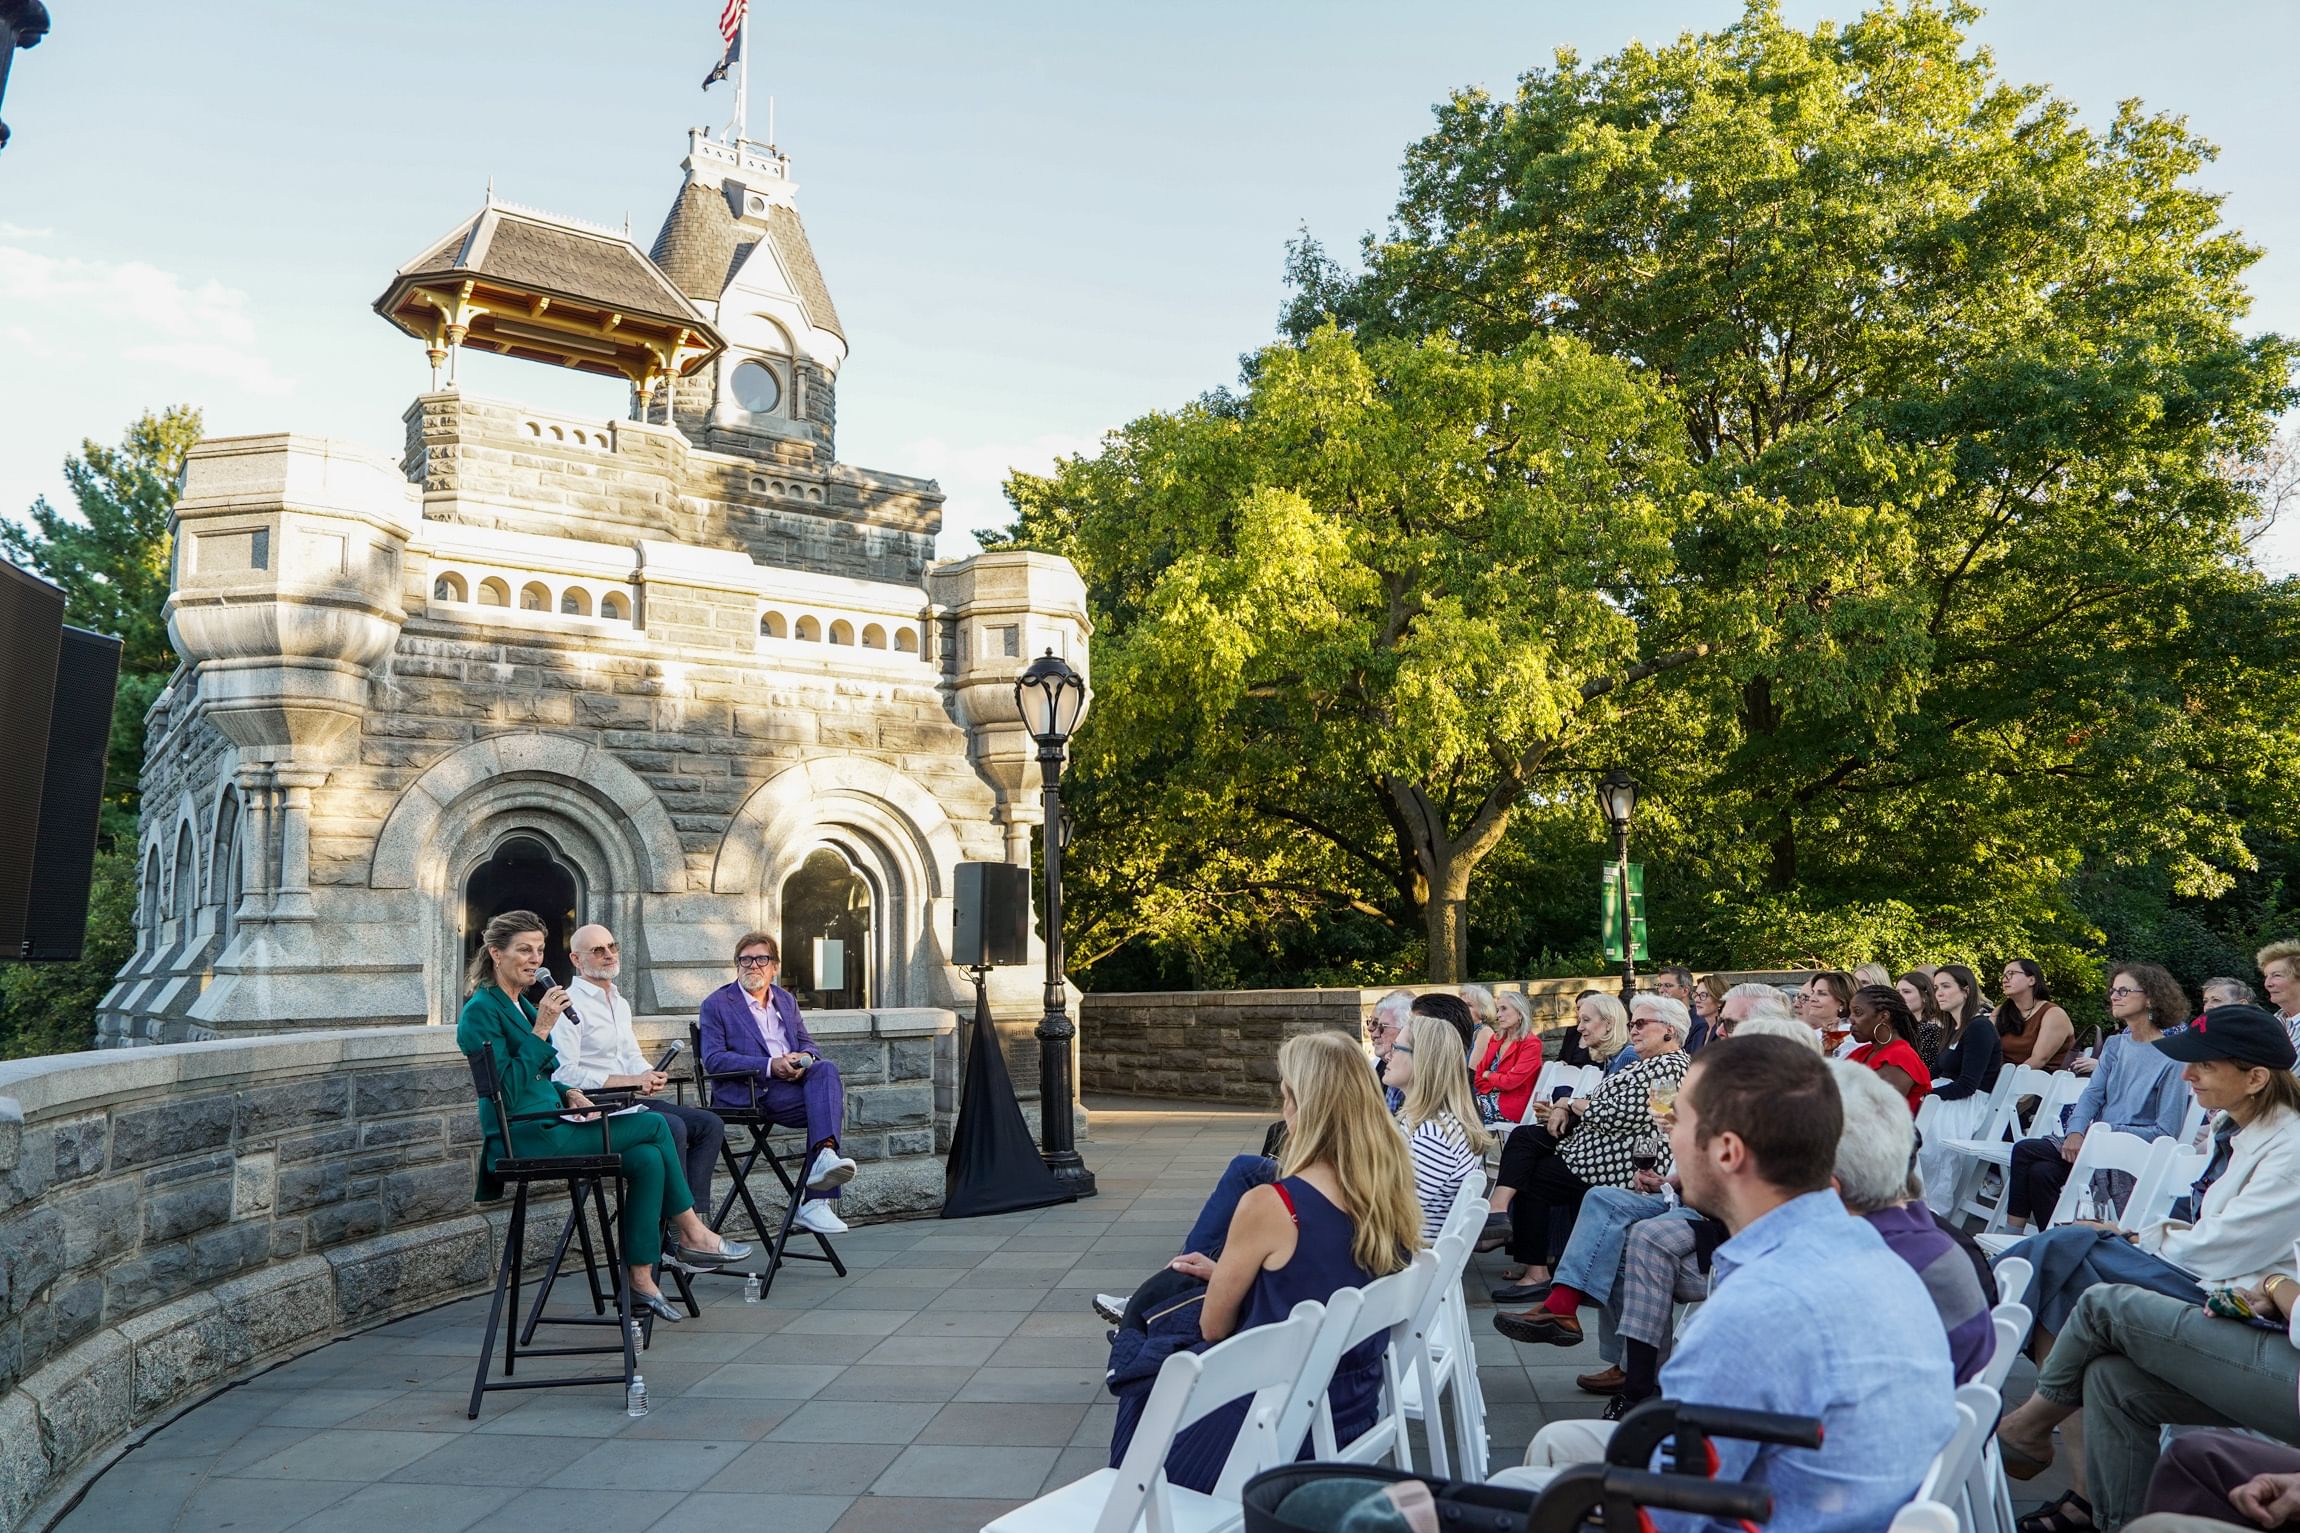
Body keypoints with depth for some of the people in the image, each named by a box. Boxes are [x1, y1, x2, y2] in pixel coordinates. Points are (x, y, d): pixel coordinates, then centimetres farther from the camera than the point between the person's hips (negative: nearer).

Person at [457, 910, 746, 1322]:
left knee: (647, 1158, -9)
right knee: (654, 1126, -13)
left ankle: (640, 1280, -6)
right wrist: (541, 1030, -22)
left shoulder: (522, 1005, 16)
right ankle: (691, 1235, -2)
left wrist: (569, 1093, 6)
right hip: (523, 1139, -9)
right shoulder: (481, 1011, -12)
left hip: (545, 1129, 9)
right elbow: (508, 1092, -20)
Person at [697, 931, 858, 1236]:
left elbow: (807, 1043, 21)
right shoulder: (716, 1004, 5)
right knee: (828, 1099, -27)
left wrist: (805, 1058, -7)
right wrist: (769, 1066, -18)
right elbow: (713, 1058, -7)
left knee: (826, 1068, -29)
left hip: (796, 1079, 6)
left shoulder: (787, 1000, 23)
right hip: (749, 1092, -5)